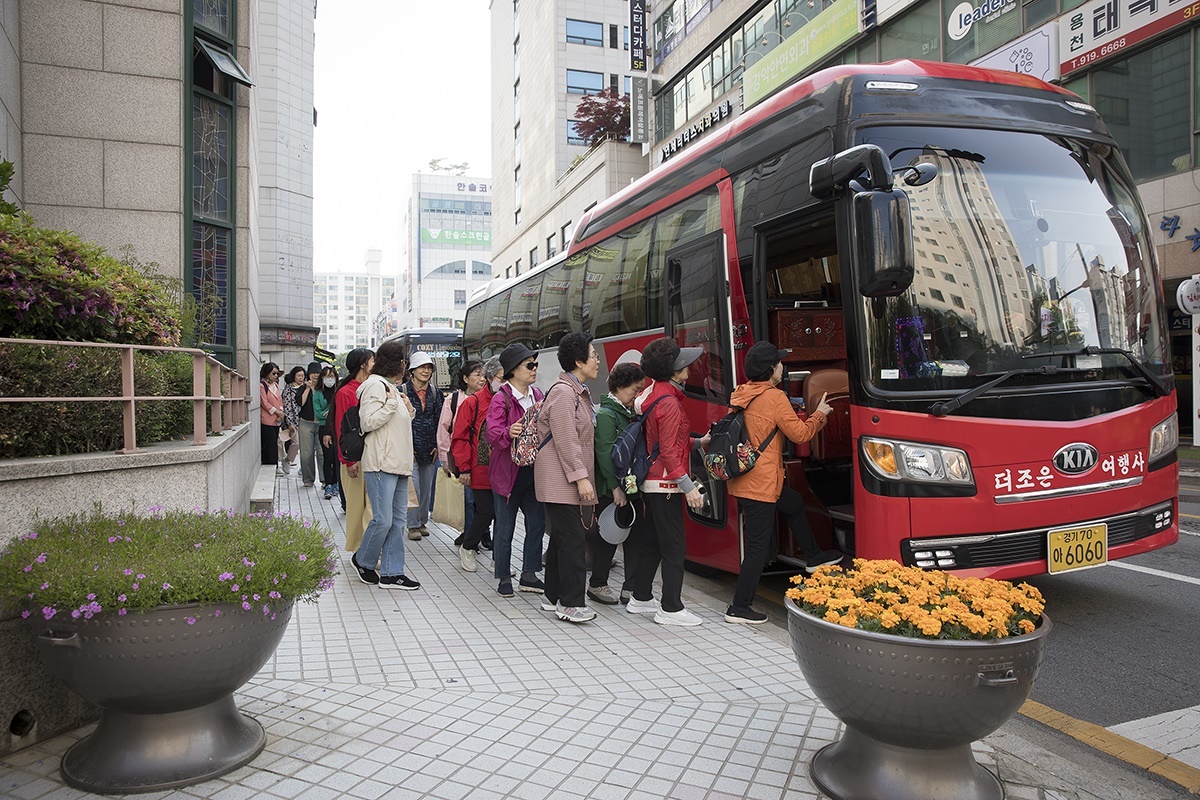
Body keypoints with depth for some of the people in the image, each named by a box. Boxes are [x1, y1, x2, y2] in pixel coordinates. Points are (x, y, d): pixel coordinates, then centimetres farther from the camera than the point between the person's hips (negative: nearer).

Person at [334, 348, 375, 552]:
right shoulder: (345, 393, -6)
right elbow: (342, 429, -7)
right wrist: (348, 461, -11)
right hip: (356, 458, -5)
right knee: (356, 503, 3)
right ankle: (358, 550, 15)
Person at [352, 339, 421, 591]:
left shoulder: (391, 387, 22)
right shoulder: (375, 385, -8)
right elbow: (368, 422, -17)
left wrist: (408, 411, 11)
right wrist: (392, 403, -16)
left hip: (398, 465, 10)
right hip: (381, 464, -10)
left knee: (399, 520, 6)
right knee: (383, 520, -9)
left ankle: (391, 573, 10)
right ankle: (363, 561, 14)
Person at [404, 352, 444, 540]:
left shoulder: (435, 392, 9)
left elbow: (439, 420, 9)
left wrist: (438, 445, 2)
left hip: (430, 447, 4)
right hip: (410, 447, -4)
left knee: (427, 487, 10)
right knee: (413, 487, -5)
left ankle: (423, 522, 23)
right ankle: (413, 525, 5)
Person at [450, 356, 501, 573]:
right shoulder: (473, 403, -6)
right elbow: (460, 437, -5)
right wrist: (464, 468, -7)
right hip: (481, 472, -4)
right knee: (485, 512, -3)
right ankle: (467, 548, 24)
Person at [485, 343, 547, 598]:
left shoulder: (537, 395, 11)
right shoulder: (501, 398, -10)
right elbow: (492, 432, -21)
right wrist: (508, 433, -40)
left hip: (534, 469, 6)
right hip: (508, 471, -6)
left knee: (537, 523, 8)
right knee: (505, 527, 3)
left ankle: (529, 575, 20)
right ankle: (504, 577, 17)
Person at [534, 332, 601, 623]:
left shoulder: (579, 392, 18)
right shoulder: (564, 393, -14)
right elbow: (566, 440, -20)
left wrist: (584, 476, 21)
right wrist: (581, 477, -22)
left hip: (569, 481, 10)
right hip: (561, 481, -10)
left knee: (561, 538, 14)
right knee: (571, 539, -8)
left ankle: (553, 597, 22)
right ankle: (571, 604, -4)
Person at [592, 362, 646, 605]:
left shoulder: (631, 413, 14)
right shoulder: (606, 415, -11)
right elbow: (605, 454, -17)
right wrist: (615, 488, -20)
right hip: (610, 490, -8)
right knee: (607, 536, 3)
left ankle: (631, 588, 13)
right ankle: (597, 584, 19)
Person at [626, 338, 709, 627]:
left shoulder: (654, 395, 12)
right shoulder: (669, 402, -18)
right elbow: (669, 452, -22)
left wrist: (697, 442, 18)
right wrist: (689, 487, -22)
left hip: (651, 483, 10)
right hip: (665, 485, -10)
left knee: (651, 543, 17)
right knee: (674, 547, -3)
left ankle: (640, 598, 27)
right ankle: (671, 609, 4)